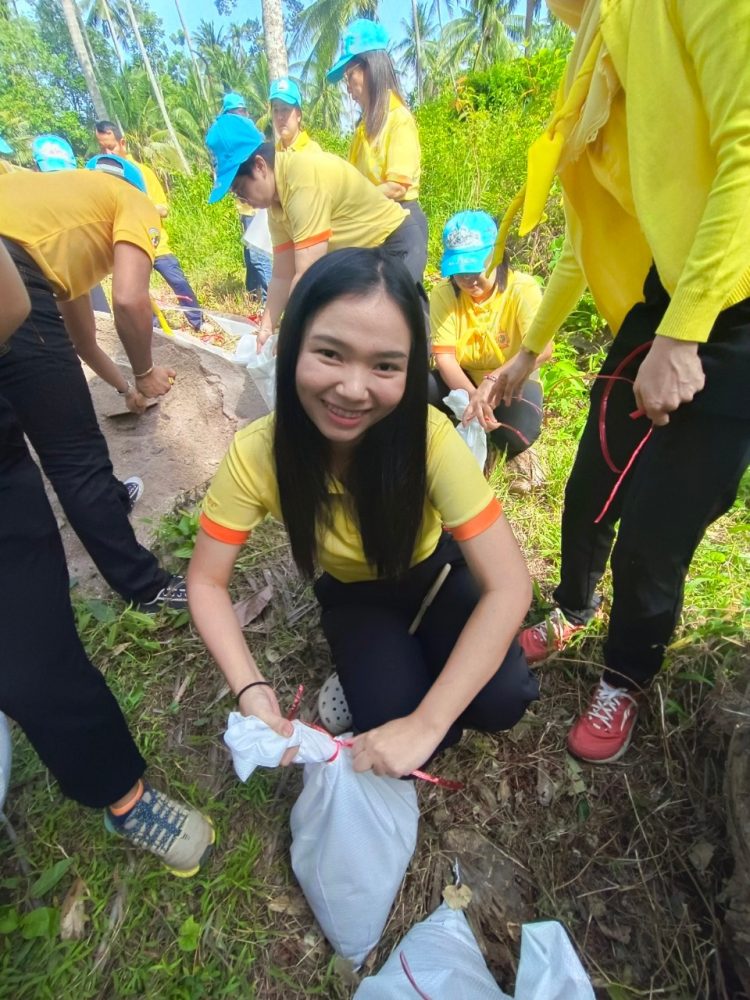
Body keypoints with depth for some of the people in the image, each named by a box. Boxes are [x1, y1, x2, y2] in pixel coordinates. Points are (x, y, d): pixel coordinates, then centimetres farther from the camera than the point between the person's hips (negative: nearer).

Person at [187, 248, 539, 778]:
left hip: (436, 571, 0)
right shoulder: (256, 455, -29)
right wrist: (250, 689, -31)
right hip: (355, 594, 0)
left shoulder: (429, 436, -34)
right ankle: (371, 668, 12)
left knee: (501, 701, -20)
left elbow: (509, 585, -32)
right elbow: (206, 580, -17)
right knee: (389, 720, -21)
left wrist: (426, 722, -34)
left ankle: (421, 652, 11)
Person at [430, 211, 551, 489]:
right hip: (462, 380, 3)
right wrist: (472, 395, -37)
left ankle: (514, 450, 4)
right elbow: (444, 355, -19)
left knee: (519, 431, -34)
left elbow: (543, 348, -32)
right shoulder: (443, 293, -12)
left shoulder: (522, 288, -17)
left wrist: (500, 378, -51)